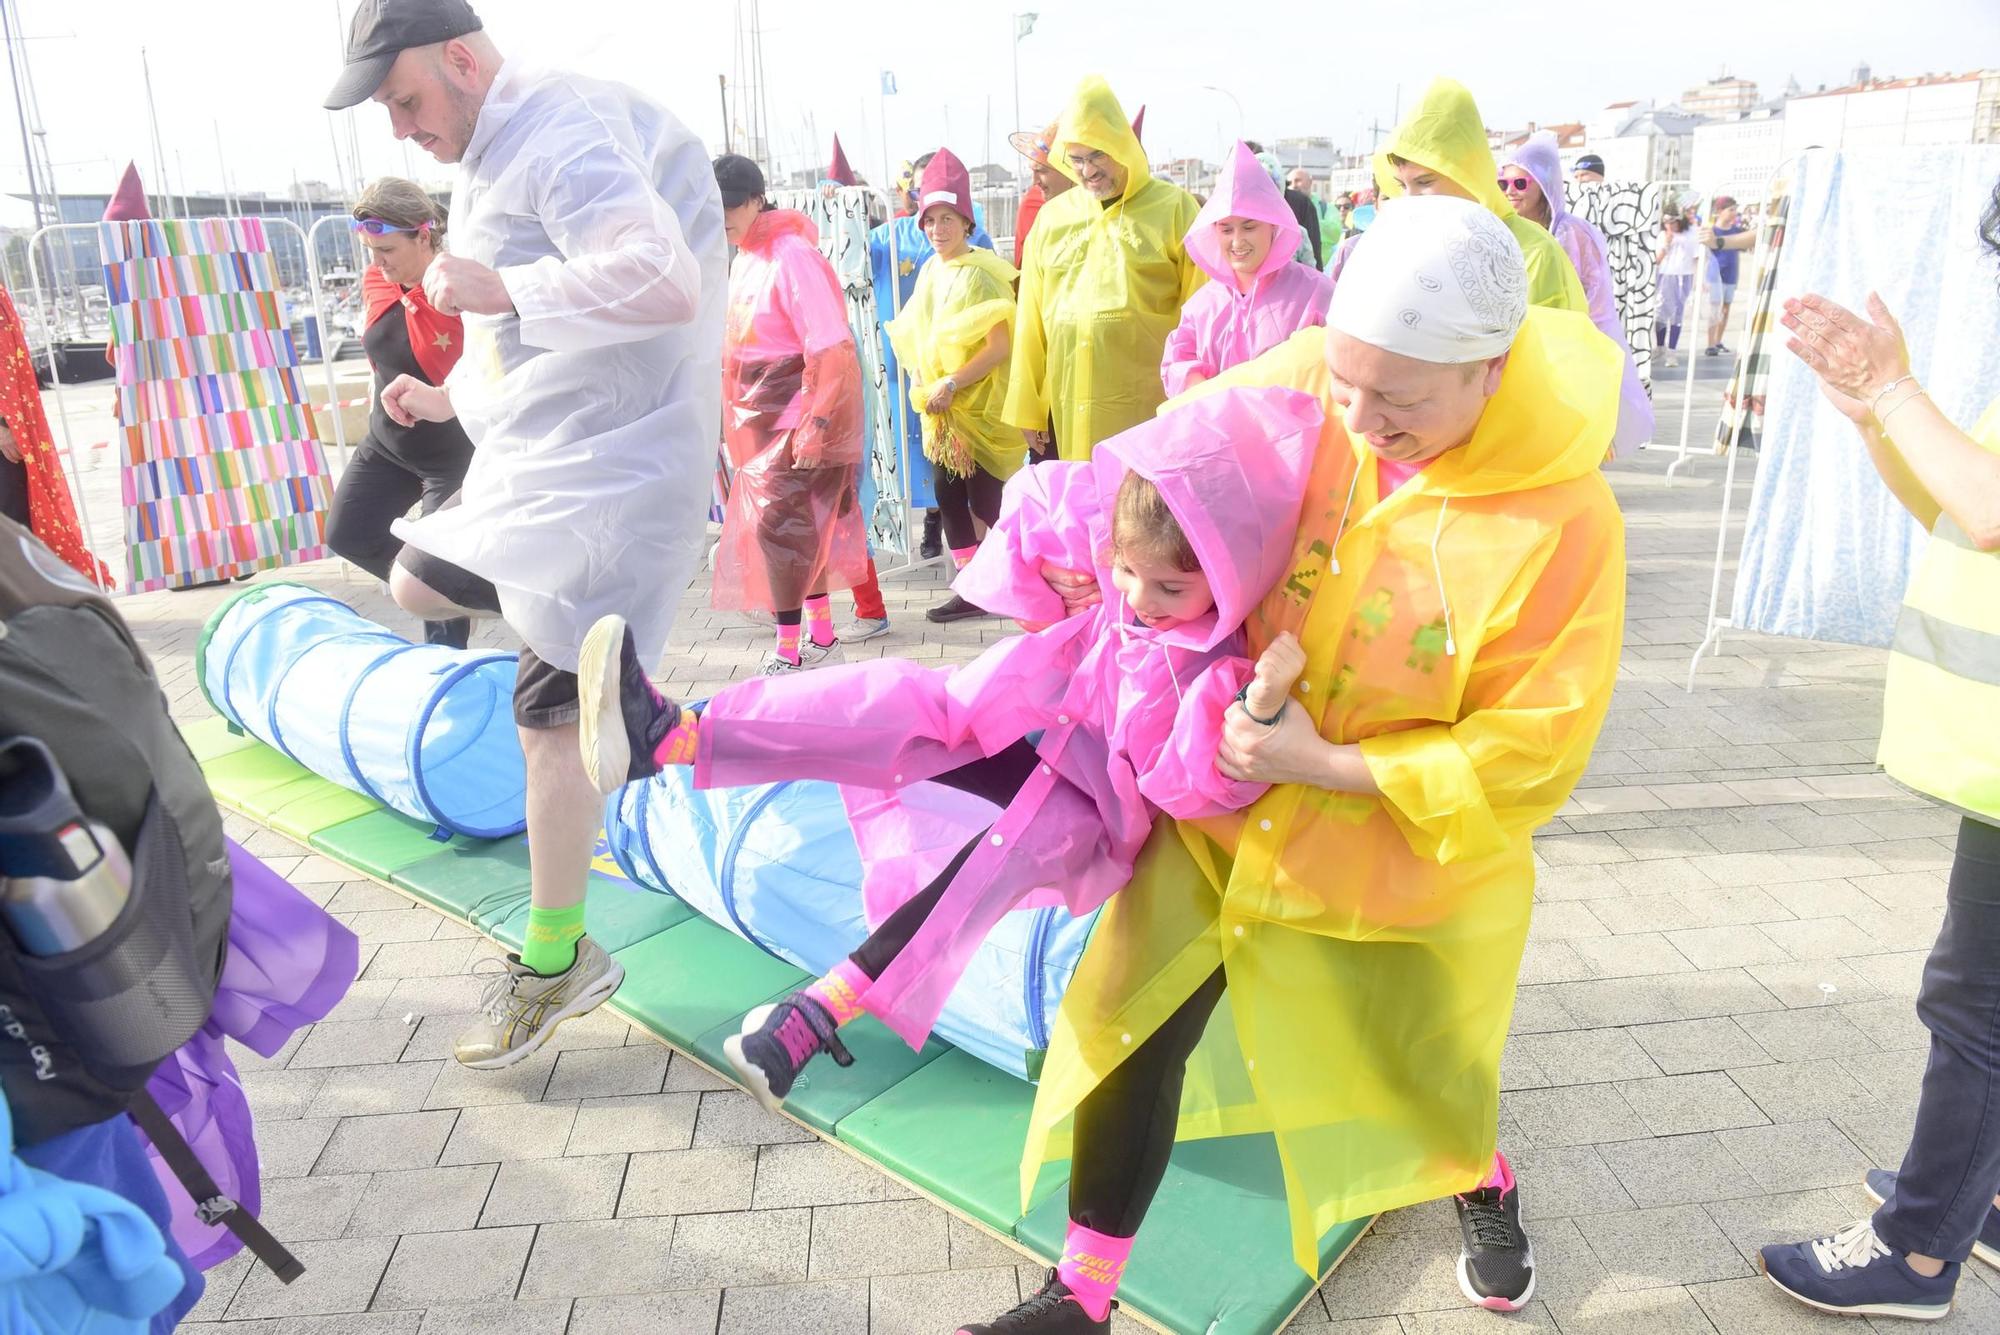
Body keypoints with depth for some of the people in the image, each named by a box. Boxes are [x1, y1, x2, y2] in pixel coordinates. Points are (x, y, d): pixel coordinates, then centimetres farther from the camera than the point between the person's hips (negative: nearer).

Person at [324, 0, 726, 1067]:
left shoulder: (564, 137, -17)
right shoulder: (489, 160, 16)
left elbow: (662, 282, -33)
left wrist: (502, 291, -26)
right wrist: (449, 397, 19)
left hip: (607, 466, -11)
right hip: (524, 460, 11)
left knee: (548, 716, -6)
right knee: (415, 585, 25)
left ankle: (556, 963, 8)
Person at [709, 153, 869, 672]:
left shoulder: (792, 255, -15)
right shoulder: (744, 256, 11)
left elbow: (831, 348, -20)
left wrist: (816, 422, -23)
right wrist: (734, 416, 15)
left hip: (798, 417, -8)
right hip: (760, 417, 8)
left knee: (777, 523, -9)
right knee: (802, 526, 13)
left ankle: (790, 650, -2)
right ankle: (820, 633, 24)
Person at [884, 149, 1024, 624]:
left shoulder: (980, 274, -14)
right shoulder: (931, 271, 9)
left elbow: (1000, 345, -20)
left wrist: (951, 383, -21)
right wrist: (922, 384, 1)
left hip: (980, 407, -8)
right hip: (941, 407, 8)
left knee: (985, 501, -4)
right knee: (948, 496, 9)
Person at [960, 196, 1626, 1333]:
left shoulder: (1565, 518, -25)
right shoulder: (1296, 384, -17)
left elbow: (1531, 753, -20)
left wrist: (1330, 765, -25)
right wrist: (1111, 569, -8)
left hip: (1400, 855, -1)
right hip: (1227, 805, 2)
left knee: (1427, 1065, 21)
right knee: (1137, 1021, -3)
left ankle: (1484, 1185, 60)